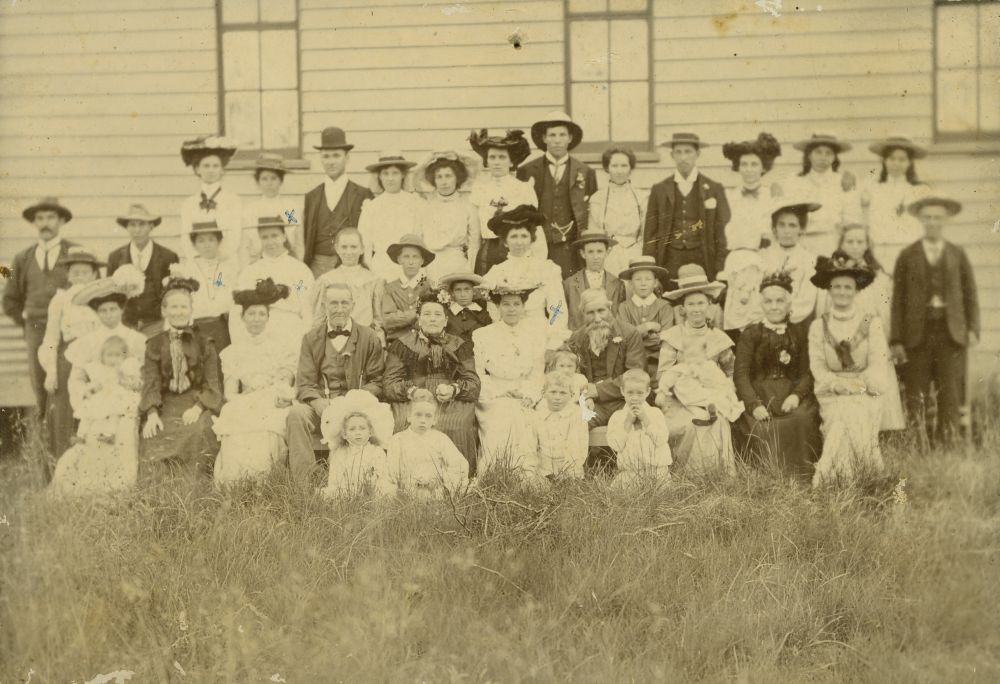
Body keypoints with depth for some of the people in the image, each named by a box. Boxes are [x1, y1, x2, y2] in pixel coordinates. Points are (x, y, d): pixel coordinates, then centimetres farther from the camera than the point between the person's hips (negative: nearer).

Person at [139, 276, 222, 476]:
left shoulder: (204, 343, 10)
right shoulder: (155, 344, 13)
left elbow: (212, 383, 1)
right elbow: (150, 381, 2)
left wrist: (198, 407, -18)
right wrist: (152, 413, -16)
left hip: (197, 404, -1)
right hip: (166, 404, 1)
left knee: (198, 430, -33)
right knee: (155, 438, -26)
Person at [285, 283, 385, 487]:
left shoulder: (369, 338, 10)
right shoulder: (311, 338, 13)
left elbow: (376, 382, 8)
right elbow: (304, 384, 6)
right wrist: (320, 404, -16)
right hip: (319, 403, 1)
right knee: (296, 413, -32)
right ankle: (303, 483, -31)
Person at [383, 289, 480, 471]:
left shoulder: (459, 346, 17)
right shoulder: (402, 345, 14)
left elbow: (474, 385, 7)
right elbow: (389, 384, 4)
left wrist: (454, 389, -14)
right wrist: (410, 391, -15)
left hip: (452, 403, 1)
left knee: (455, 425, -31)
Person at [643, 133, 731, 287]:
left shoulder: (714, 189, 8)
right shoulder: (659, 190, 11)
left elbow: (720, 234, 6)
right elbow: (650, 233, 10)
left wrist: (720, 274, 0)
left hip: (702, 262, -1)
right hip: (669, 264, 1)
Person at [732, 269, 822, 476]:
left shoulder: (800, 333, 14)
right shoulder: (751, 333, 8)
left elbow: (807, 372, 7)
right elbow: (740, 373, -1)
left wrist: (797, 395, -14)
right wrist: (754, 404, -17)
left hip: (791, 393, 2)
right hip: (757, 394, -2)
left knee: (802, 419, -29)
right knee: (762, 429, -30)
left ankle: (799, 473, -15)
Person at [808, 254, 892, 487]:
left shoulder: (872, 324, 6)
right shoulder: (818, 326, 10)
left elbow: (878, 368, 0)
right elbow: (818, 368, 4)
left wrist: (857, 384, -15)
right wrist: (838, 383, -14)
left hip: (866, 396, 0)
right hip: (831, 397, 1)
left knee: (856, 415, -31)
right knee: (841, 415, -30)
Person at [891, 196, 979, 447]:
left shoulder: (958, 255, 12)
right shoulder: (907, 256, 8)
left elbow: (970, 294, 11)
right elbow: (897, 299, 5)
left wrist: (973, 329, -2)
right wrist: (896, 340, -2)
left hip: (951, 333, 1)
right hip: (917, 334, -1)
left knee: (950, 396, -4)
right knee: (916, 399, -2)